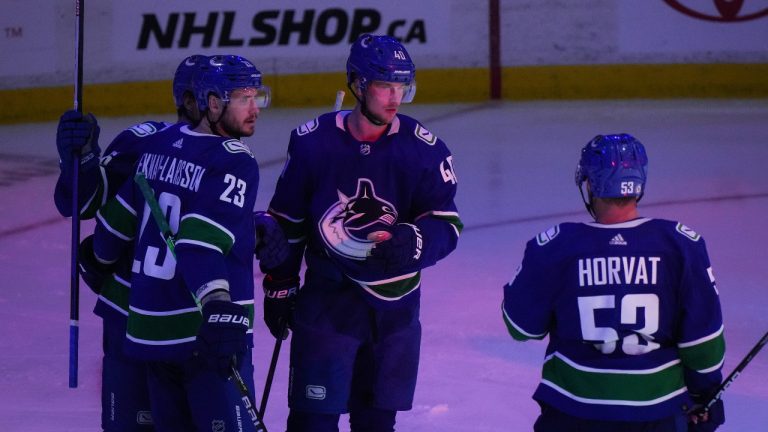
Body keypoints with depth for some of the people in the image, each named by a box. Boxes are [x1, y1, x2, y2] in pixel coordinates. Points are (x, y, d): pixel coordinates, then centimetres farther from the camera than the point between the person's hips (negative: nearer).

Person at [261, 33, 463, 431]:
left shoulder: (424, 149, -8)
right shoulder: (312, 142, -9)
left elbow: (447, 225, -9)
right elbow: (285, 221, 3)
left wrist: (414, 241, -31)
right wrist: (278, 287, 7)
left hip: (395, 305, 2)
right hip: (327, 298, -2)